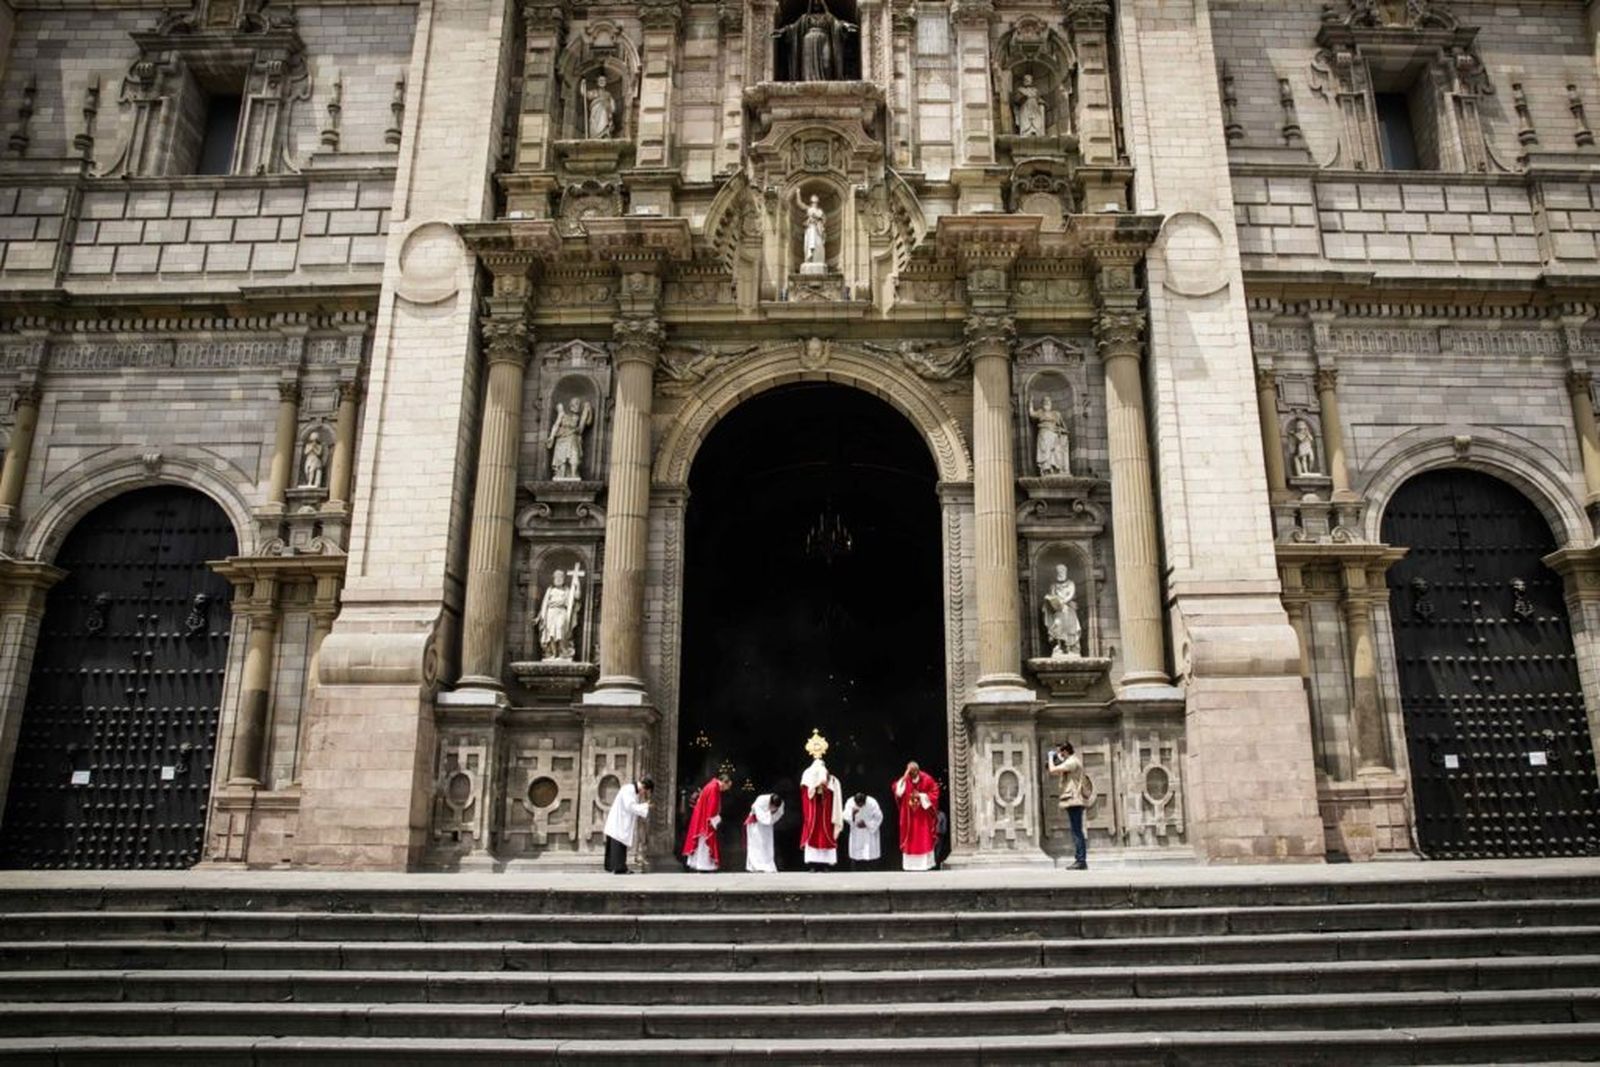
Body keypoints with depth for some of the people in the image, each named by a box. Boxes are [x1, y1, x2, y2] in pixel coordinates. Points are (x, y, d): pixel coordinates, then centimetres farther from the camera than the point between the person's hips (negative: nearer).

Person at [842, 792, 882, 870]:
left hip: (870, 832, -2)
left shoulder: (872, 803, -22)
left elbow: (878, 818, -11)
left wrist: (866, 824, -20)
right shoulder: (850, 802, -17)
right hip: (856, 834, 2)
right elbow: (846, 817, -16)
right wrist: (852, 814, -37)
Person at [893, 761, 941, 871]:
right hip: (909, 816, 2)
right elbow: (897, 791, -16)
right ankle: (910, 866, 10)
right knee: (910, 841, 4)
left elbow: (934, 793, -6)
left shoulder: (927, 779, -8)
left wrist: (921, 796, -16)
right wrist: (905, 777, -21)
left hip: (924, 816, -2)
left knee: (925, 840, 0)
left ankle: (925, 865, 5)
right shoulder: (904, 780, -1)